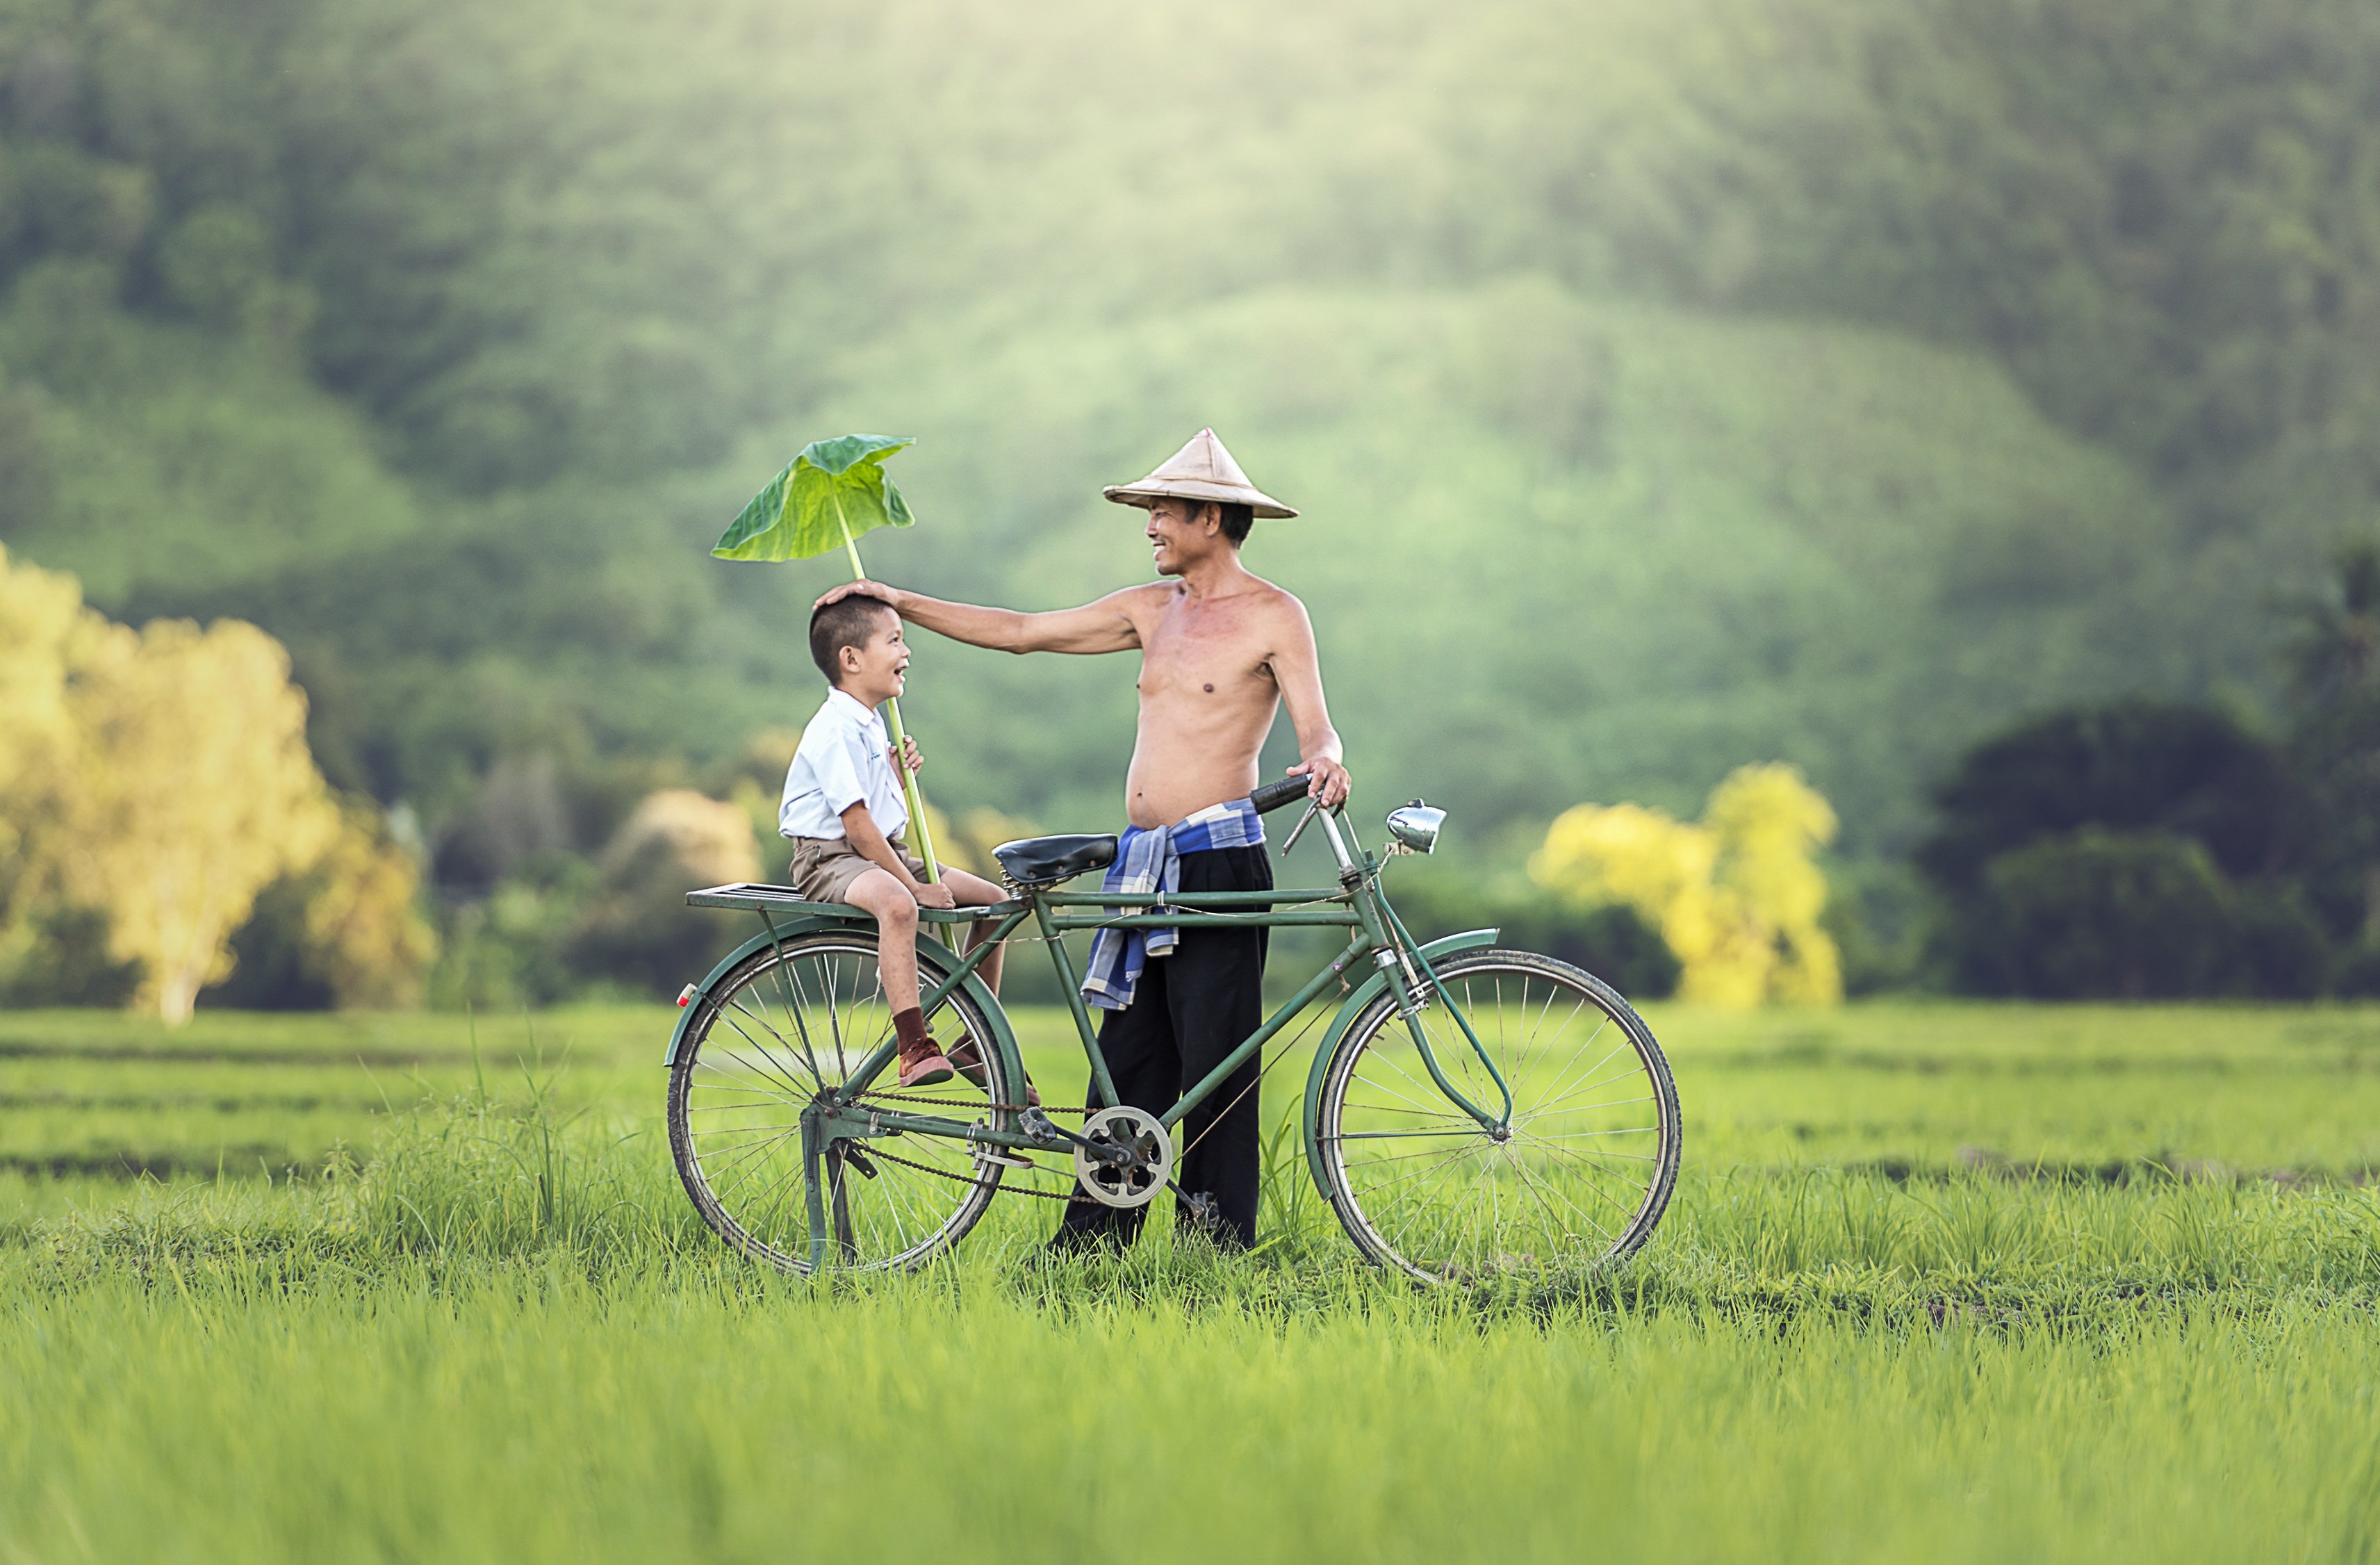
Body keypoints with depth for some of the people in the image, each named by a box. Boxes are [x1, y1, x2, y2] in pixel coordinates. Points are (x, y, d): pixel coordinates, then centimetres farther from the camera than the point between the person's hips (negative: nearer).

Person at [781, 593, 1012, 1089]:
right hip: (829, 859, -10)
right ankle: (916, 1049, -46)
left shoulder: (870, 723, 15)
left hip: (881, 854, 10)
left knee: (992, 899, 5)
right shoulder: (834, 731, -18)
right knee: (897, 904, -41)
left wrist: (897, 776, 4)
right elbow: (856, 825, -22)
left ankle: (977, 1043, 15)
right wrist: (914, 885, -20)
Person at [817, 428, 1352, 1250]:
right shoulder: (1153, 609, 17)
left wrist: (1324, 761, -34)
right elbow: (1022, 631, 21)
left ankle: (1218, 1251, -1)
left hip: (1218, 859, -7)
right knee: (1127, 1061, 7)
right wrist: (900, 603, 19)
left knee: (1214, 1066, -6)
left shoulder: (1273, 616, -3)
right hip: (1143, 867, 7)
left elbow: (1315, 726, -10)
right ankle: (1092, 1238, 10)